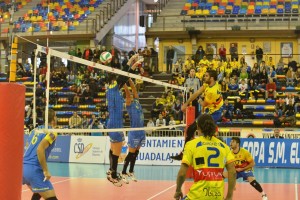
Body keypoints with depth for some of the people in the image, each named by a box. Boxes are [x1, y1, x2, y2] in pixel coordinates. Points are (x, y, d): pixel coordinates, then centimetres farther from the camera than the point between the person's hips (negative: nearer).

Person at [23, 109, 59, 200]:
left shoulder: (36, 130, 17)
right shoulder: (51, 132, -6)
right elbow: (40, 149, -20)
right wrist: (46, 171, -17)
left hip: (24, 167, 8)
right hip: (34, 169, -8)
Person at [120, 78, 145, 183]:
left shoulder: (136, 101, 12)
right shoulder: (129, 104, -6)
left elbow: (134, 88, 10)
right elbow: (127, 91, -15)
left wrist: (129, 79, 9)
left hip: (141, 131, 7)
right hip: (134, 132, -7)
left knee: (136, 153, 13)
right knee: (131, 153, -2)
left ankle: (131, 172, 24)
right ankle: (123, 173, 6)